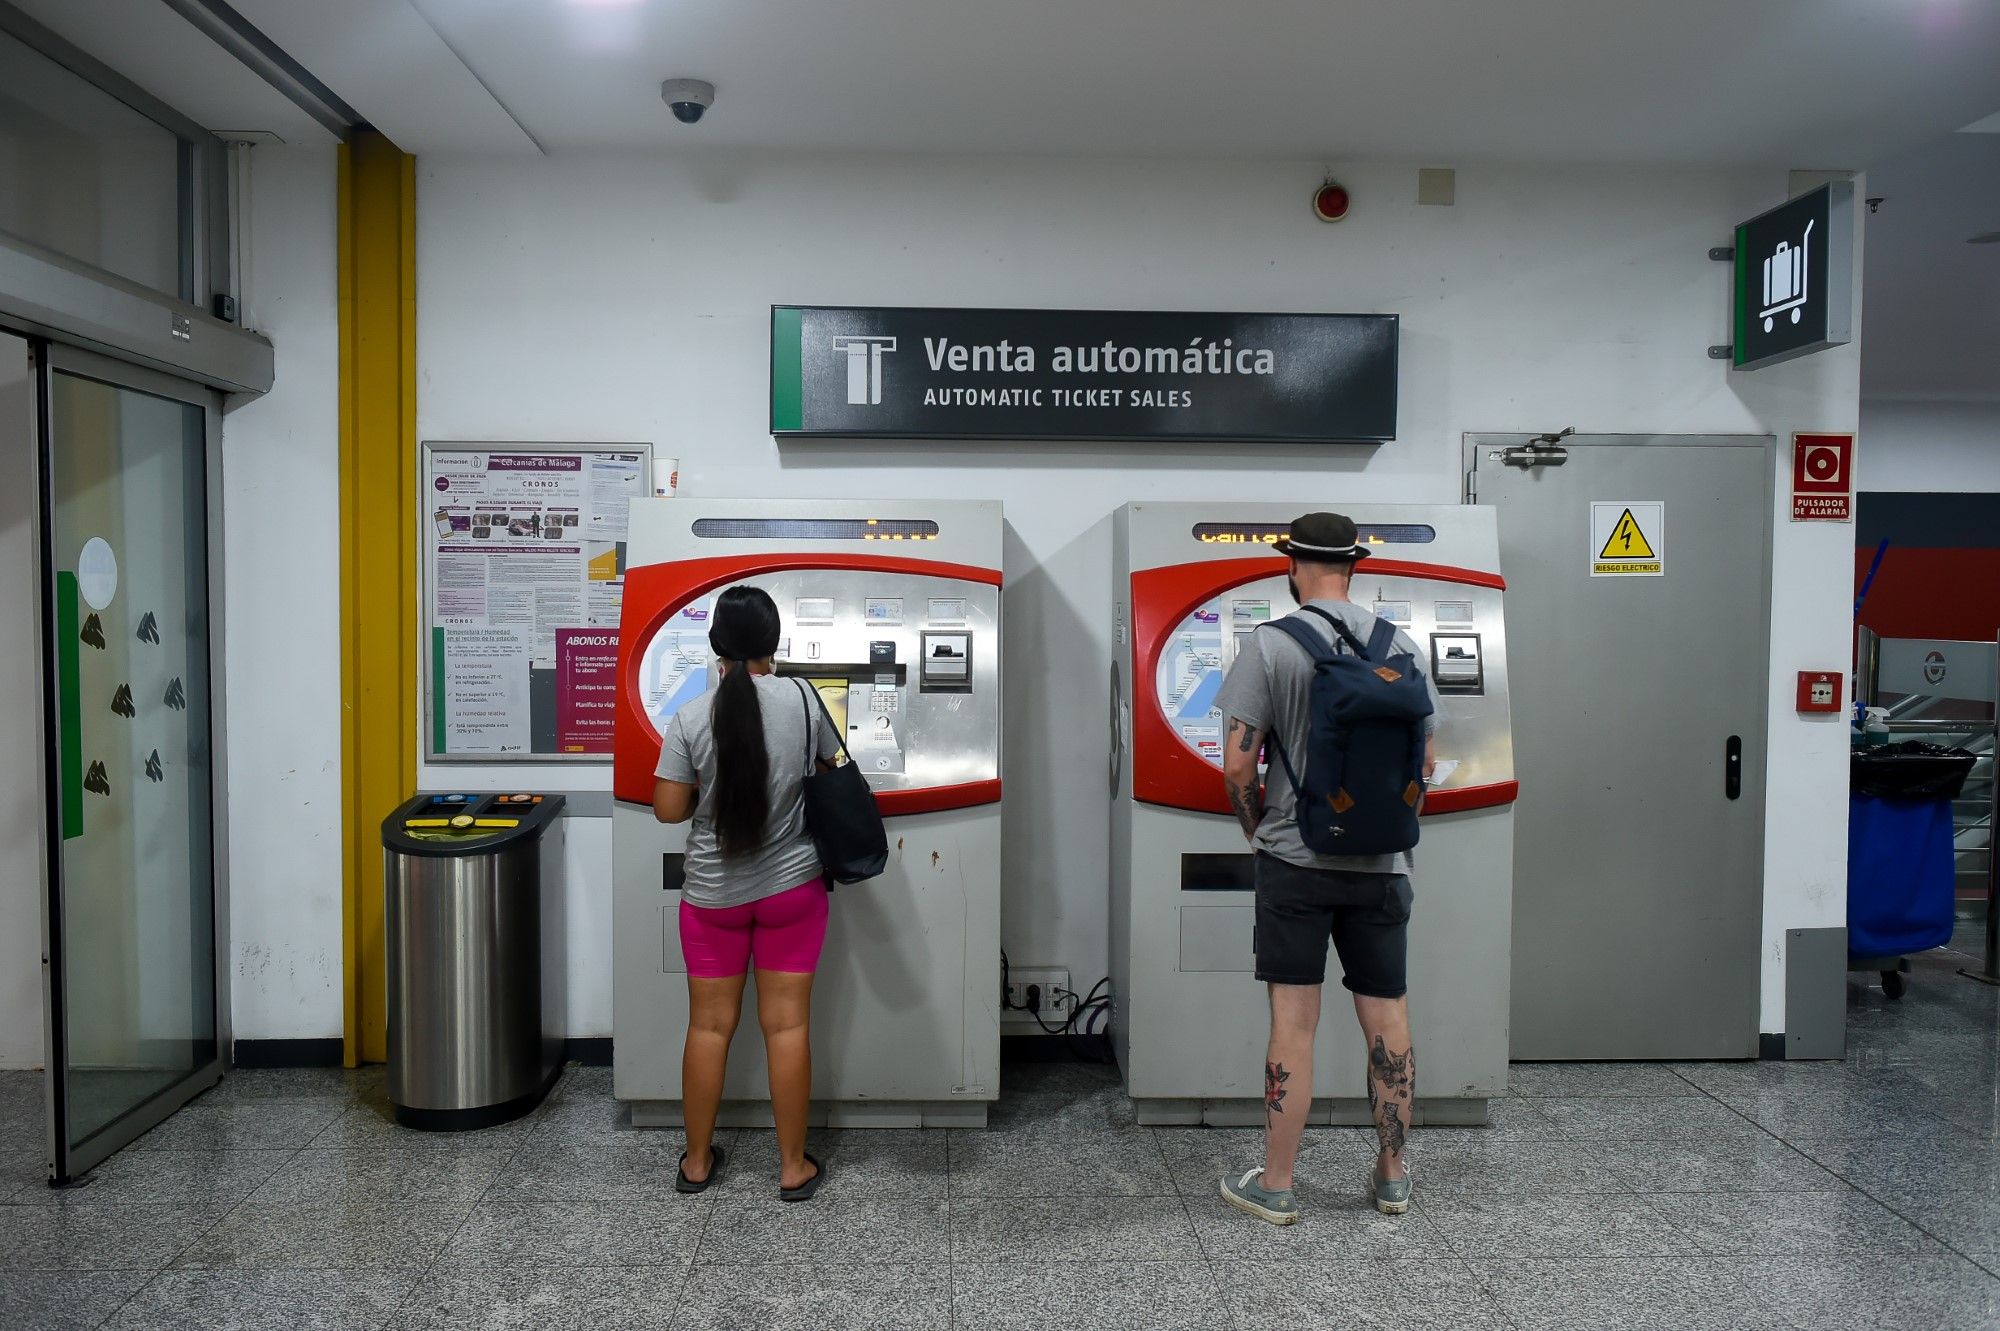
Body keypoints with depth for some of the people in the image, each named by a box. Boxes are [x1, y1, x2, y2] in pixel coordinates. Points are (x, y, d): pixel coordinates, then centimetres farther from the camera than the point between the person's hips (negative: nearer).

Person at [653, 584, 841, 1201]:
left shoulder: (691, 717, -11)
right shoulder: (802, 699, -9)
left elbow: (668, 808, -7)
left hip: (713, 894, 0)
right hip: (790, 887, 0)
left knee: (710, 1025, 12)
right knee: (787, 1024, 7)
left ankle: (697, 1161, 25)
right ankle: (793, 1166, 17)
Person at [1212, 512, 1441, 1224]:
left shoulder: (1269, 646, -9)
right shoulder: (1403, 646, 3)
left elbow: (1237, 768, -11)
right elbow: (1424, 763, 8)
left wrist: (1261, 834, 6)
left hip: (1295, 862, -3)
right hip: (1381, 865, 3)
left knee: (1293, 1023, 3)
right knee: (1387, 1018, 13)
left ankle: (1276, 1186, 13)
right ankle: (1392, 1177, 26)